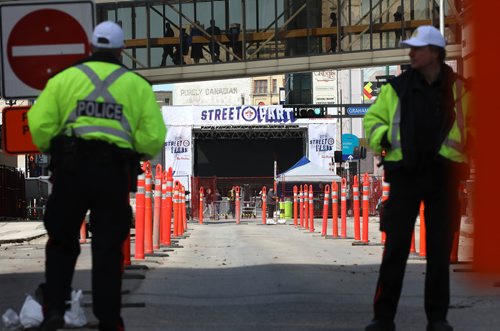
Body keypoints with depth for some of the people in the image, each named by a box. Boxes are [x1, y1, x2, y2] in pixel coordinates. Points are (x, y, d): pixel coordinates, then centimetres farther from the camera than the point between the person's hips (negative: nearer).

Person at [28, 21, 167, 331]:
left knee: (62, 243, 14)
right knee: (108, 250, 8)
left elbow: (40, 124, -4)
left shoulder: (65, 78, 6)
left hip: (70, 168, 0)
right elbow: (154, 138, -2)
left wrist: (51, 148, 15)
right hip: (115, 173, 0)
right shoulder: (137, 85, 7)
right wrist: (135, 152, 18)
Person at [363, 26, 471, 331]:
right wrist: (385, 139, -5)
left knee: (440, 249, 4)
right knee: (395, 246, -2)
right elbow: (372, 119, 13)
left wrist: (466, 144, -2)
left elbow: (472, 123, 16)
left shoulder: (458, 88, 5)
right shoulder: (398, 87, 5)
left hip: (443, 176, 0)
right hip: (406, 175, 0)